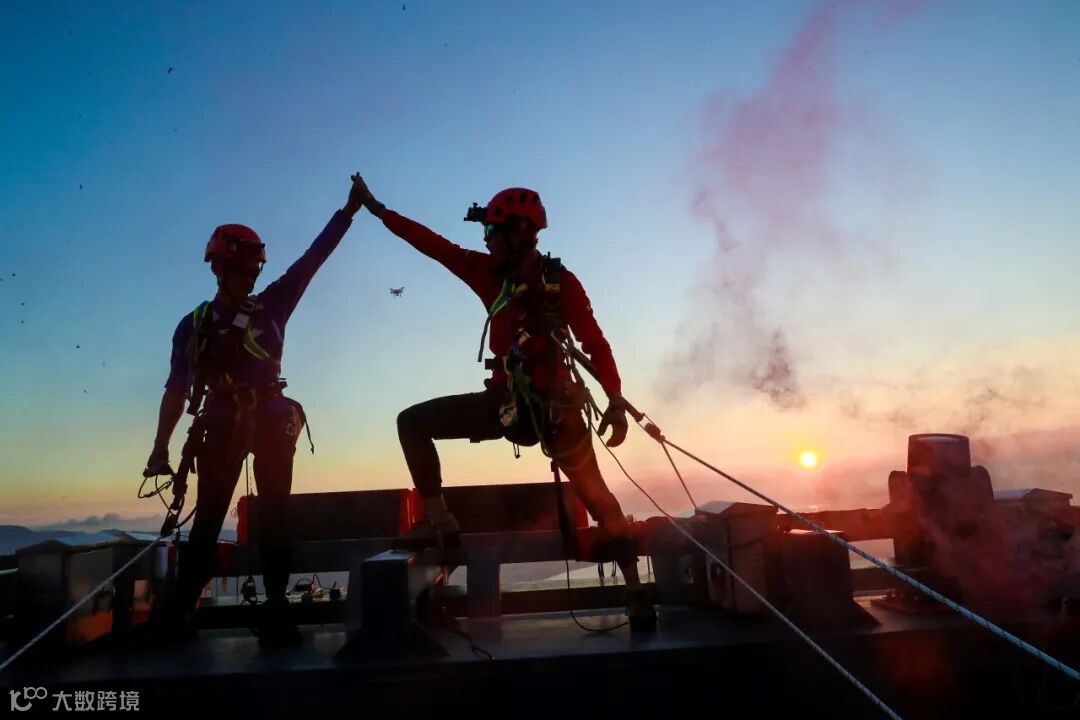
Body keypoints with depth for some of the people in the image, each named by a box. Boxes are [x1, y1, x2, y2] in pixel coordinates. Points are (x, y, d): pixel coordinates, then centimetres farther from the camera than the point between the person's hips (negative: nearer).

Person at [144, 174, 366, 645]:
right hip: (221, 424, 0)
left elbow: (312, 259, 0)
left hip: (270, 419, 0)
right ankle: (179, 607, 7)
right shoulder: (194, 325, 6)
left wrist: (348, 210, -4)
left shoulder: (270, 307, 5)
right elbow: (177, 388, 6)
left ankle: (275, 609, 3)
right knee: (209, 517, 0)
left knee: (274, 513, 0)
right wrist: (161, 446, 1)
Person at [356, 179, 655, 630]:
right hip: (504, 399, 6)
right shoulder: (491, 273, 4)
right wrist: (378, 210, 9)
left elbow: (594, 343, -12)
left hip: (553, 402, -5)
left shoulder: (560, 282, -9)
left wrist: (615, 401, -20)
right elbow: (436, 246, 6)